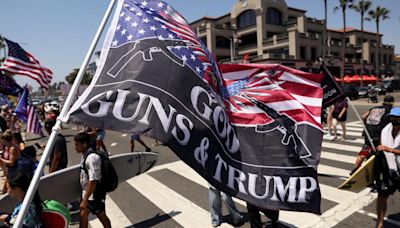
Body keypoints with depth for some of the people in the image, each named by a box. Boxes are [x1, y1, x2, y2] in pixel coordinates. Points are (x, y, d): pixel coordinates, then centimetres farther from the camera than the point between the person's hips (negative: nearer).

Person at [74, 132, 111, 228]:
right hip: (86, 193, 9)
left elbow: (93, 181, -29)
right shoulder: (85, 155, 3)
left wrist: (85, 200, -25)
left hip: (95, 194, -9)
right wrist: (84, 198, 19)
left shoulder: (92, 158, -27)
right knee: (82, 216, 19)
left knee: (102, 217, 10)